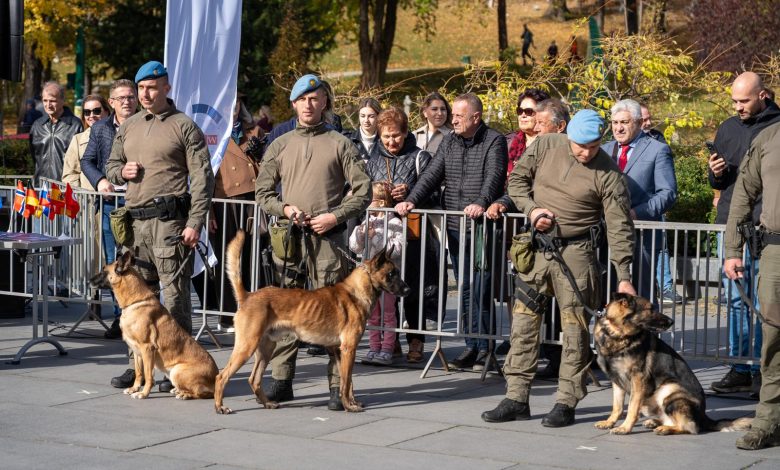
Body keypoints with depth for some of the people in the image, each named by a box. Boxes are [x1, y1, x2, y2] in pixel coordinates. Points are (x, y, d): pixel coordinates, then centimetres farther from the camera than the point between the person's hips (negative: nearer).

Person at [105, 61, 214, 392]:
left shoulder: (184, 126, -1)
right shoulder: (128, 127, 18)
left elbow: (202, 177, -6)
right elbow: (111, 166, 27)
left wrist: (195, 223, -14)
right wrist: (121, 172, 1)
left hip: (169, 220, -6)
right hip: (135, 220, 6)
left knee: (175, 296, -6)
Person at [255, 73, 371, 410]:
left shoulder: (340, 144, 6)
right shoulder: (280, 145, 14)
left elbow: (363, 191, 3)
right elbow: (262, 192, 14)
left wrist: (335, 215, -10)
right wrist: (284, 208, -5)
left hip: (328, 237, -3)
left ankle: (338, 385, -1)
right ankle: (281, 380, 10)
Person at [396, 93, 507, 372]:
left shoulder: (494, 142, -3)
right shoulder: (449, 143, 15)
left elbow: (494, 177, -17)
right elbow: (432, 175, 8)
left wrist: (481, 203, -35)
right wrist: (412, 200, -7)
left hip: (482, 228, -6)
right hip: (455, 229, 6)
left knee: (481, 290, -8)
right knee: (464, 290, 9)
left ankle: (485, 349, -1)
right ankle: (472, 346, 15)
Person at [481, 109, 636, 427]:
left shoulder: (608, 174, -10)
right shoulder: (546, 146, -1)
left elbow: (619, 227, -10)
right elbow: (517, 179, 10)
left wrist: (623, 276, -15)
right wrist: (531, 209, -8)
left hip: (575, 252, -3)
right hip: (536, 246, 3)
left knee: (575, 327, -1)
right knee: (524, 321, 4)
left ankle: (566, 403, 7)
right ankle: (516, 399, 12)